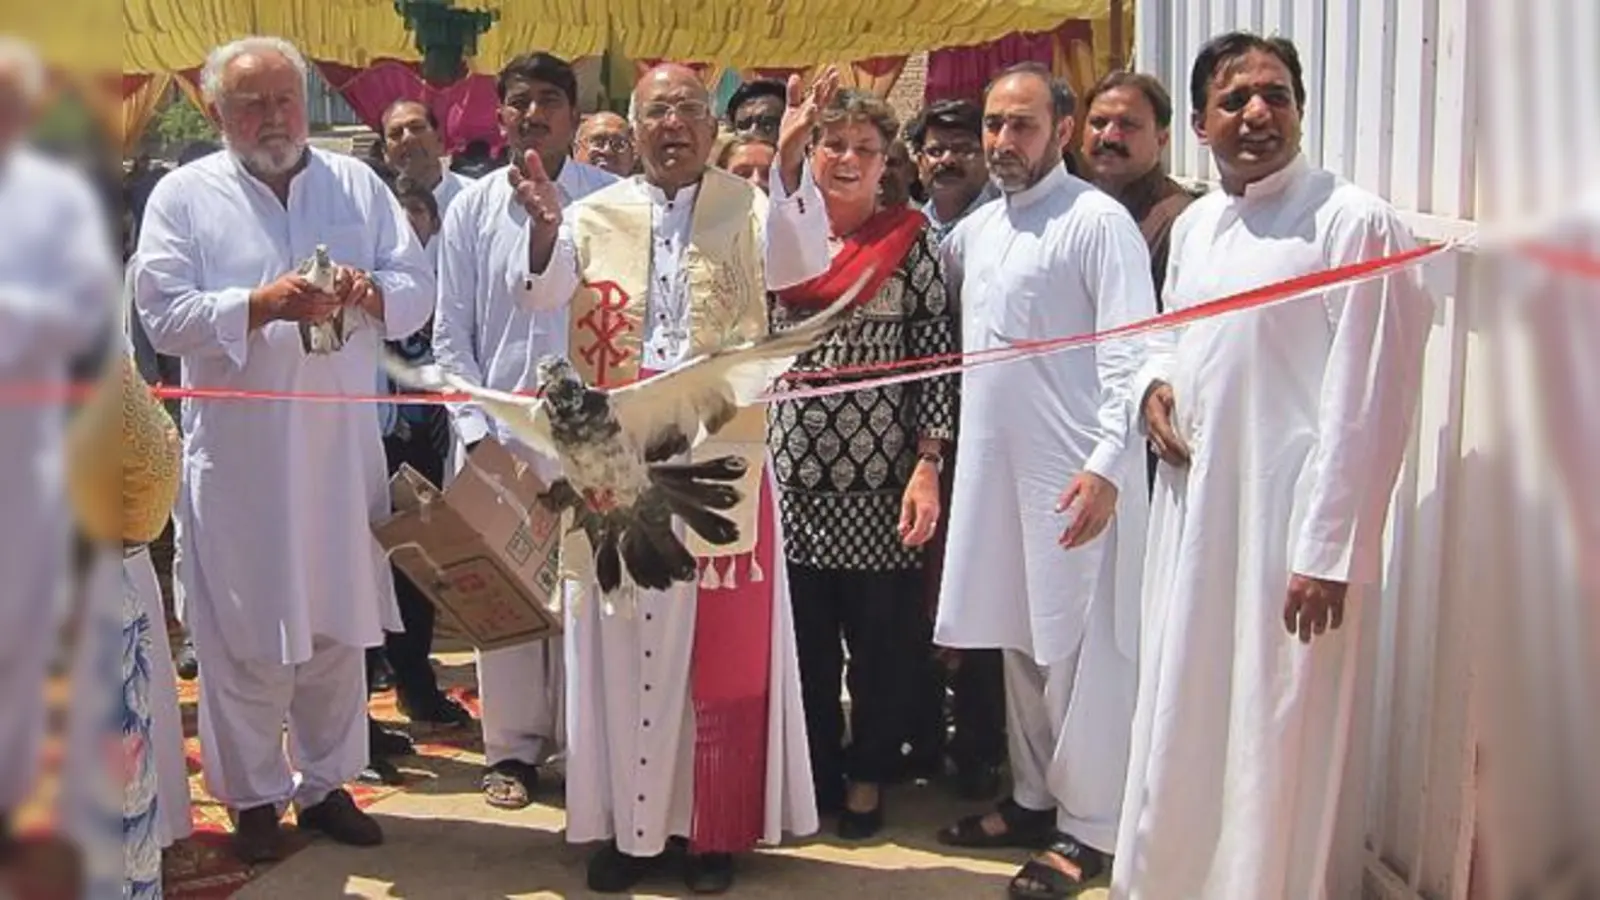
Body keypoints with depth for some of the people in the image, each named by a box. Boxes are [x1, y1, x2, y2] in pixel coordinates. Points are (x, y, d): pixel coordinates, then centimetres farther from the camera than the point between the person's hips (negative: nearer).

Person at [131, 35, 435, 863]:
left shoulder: (357, 184, 9)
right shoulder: (183, 196, 0)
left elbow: (418, 290, 6)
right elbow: (164, 315, -9)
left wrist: (370, 292, -16)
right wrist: (262, 306, -22)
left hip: (341, 446, 3)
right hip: (236, 451, -3)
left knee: (338, 624, 10)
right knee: (242, 631, 4)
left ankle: (325, 782, 26)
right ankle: (252, 795, 20)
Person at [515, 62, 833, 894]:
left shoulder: (748, 209, 3)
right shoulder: (596, 216, 7)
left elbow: (798, 265, -17)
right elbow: (544, 294, -8)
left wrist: (791, 158, -31)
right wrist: (545, 228, -29)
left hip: (722, 463, -1)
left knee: (725, 654, 4)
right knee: (623, 649, 7)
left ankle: (717, 832, 17)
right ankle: (626, 824, 19)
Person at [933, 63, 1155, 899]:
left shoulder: (1097, 220, -8)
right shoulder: (975, 228, 13)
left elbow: (1130, 355, -14)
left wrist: (1109, 464, -22)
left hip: (1074, 474, -7)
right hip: (994, 464, 7)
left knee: (1080, 651, 1)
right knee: (1019, 642, 15)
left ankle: (1087, 829, 11)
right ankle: (1035, 798, 28)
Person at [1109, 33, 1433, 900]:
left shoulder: (1355, 223, -11)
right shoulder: (1191, 226, 11)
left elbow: (1366, 404, -14)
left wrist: (1329, 553, -15)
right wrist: (1154, 387, 5)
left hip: (1288, 527, -7)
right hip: (1191, 511, 7)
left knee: (1274, 738, 2)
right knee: (1177, 717, 17)